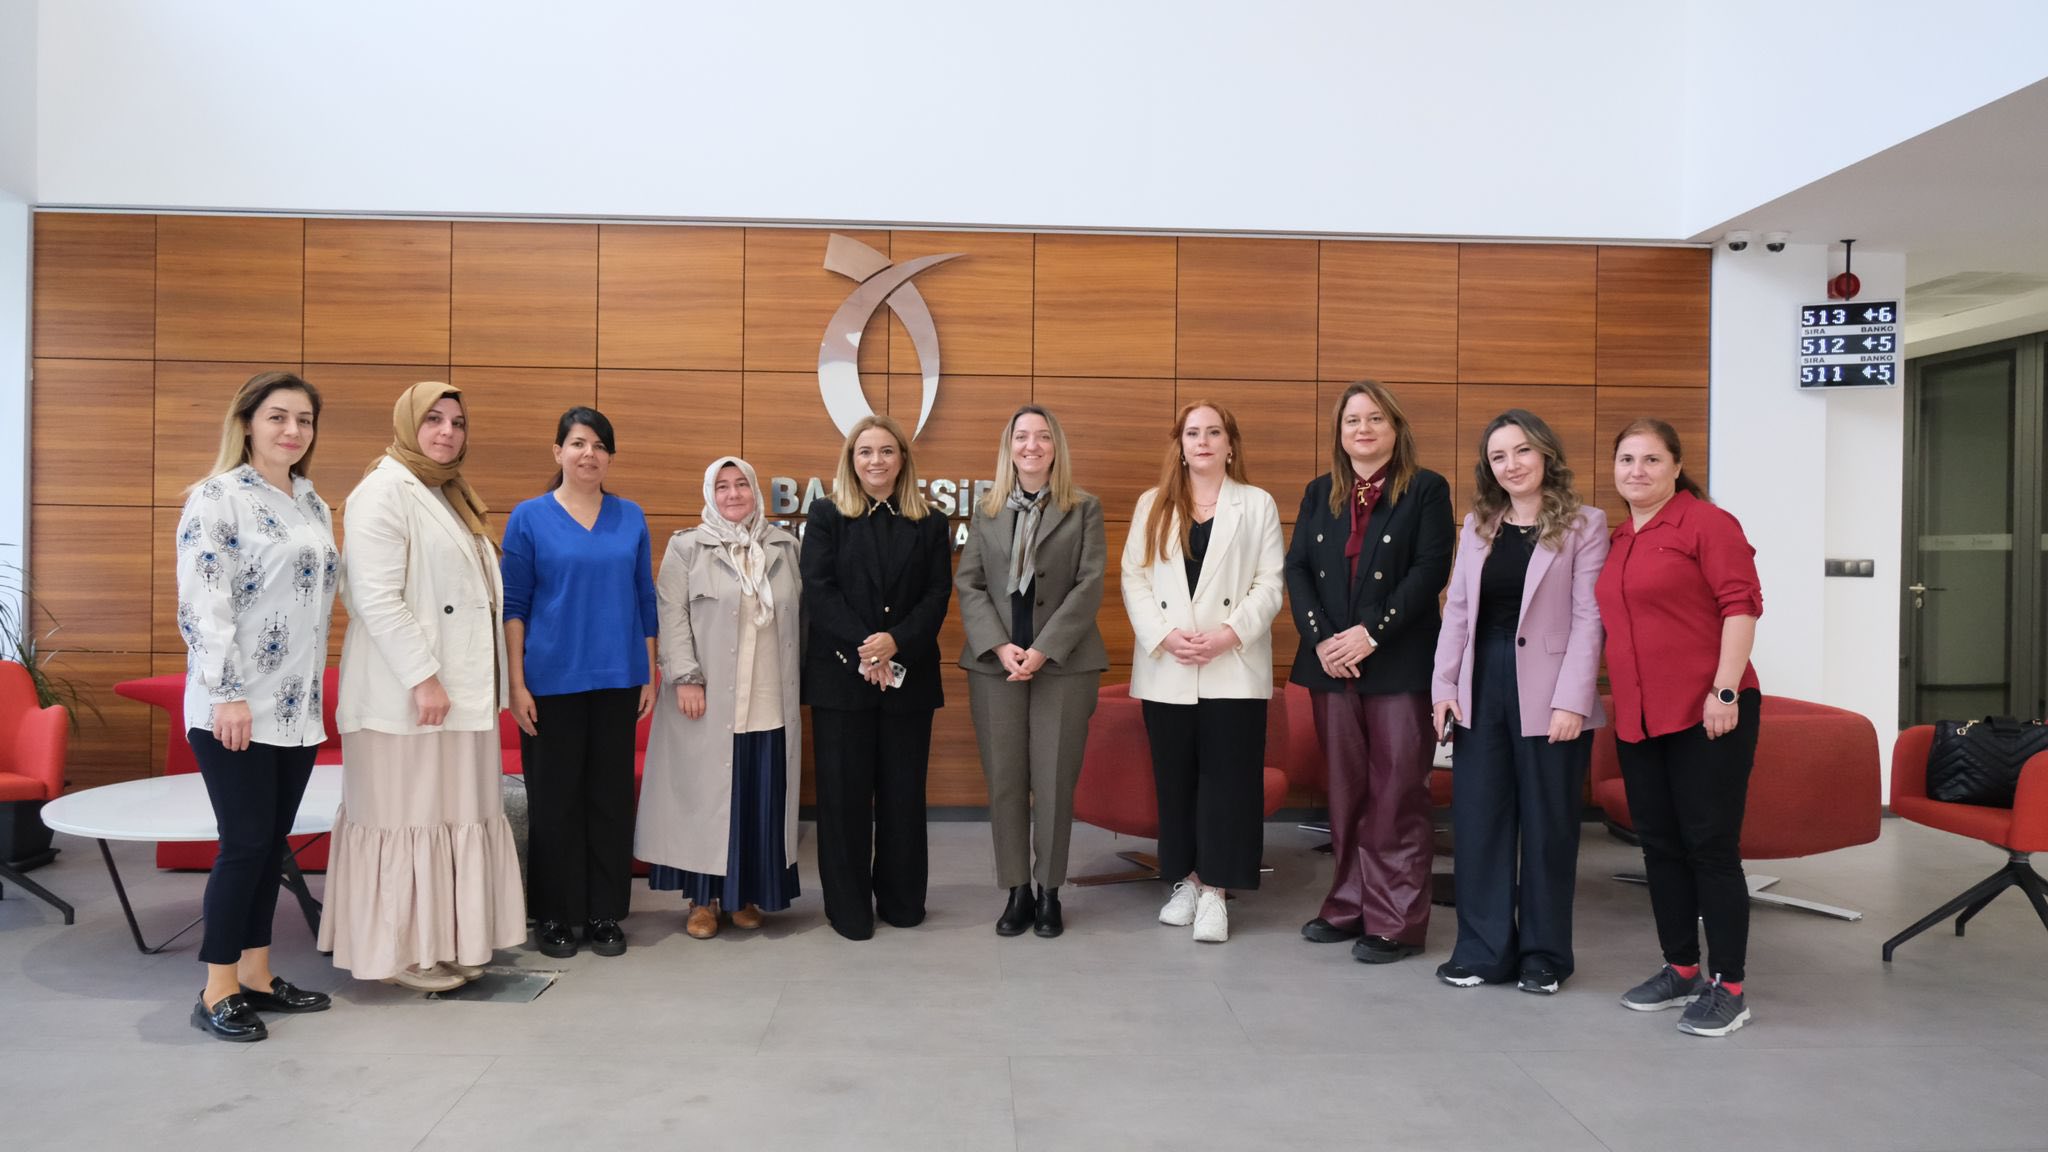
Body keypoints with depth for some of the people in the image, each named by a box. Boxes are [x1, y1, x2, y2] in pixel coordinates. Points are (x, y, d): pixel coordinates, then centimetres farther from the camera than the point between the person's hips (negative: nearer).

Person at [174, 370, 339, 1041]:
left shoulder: (314, 506, 14)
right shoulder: (217, 497, -8)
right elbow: (202, 602, -16)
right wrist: (227, 693, -21)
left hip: (297, 708, 7)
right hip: (235, 707, -7)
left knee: (272, 842, 12)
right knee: (246, 843, -5)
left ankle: (256, 975, 21)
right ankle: (217, 993, 7)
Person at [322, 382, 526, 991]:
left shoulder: (449, 497, 19)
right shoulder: (384, 491, -10)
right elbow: (376, 598, -18)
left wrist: (485, 684, 16)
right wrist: (423, 677, -21)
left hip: (463, 691, 9)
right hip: (407, 694, -9)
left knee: (455, 815, 11)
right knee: (406, 816, -1)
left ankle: (443, 941, 21)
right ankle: (399, 953, 9)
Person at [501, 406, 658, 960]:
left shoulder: (630, 518, 7)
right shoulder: (529, 517, 0)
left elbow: (645, 598, 10)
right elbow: (514, 604, -1)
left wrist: (650, 674, 7)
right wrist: (517, 684, -6)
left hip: (618, 680, 2)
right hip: (552, 681, -2)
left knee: (611, 796, 7)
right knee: (554, 799, 5)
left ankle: (605, 913, 19)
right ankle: (555, 915, 18)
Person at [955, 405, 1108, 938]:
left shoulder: (1084, 509, 5)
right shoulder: (986, 511, 12)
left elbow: (1089, 585, -4)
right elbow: (968, 584, 5)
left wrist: (1043, 650, -13)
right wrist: (999, 646, -10)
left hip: (1063, 663, -2)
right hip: (995, 663, 2)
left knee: (1055, 783, 0)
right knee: (1004, 782, 4)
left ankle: (1049, 892, 13)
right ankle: (1017, 891, 14)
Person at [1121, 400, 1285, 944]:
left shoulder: (1257, 504, 7)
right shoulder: (1153, 505, 12)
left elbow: (1269, 585, 0)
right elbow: (1134, 579, 5)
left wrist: (1228, 634, -14)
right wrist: (1165, 636, -10)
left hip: (1233, 668, -2)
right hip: (1166, 670, 2)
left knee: (1227, 778, -3)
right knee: (1174, 778, 7)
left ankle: (1215, 890, 3)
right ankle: (1186, 880, 19)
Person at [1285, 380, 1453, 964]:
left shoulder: (1426, 489, 0)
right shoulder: (1320, 493, 13)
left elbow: (1430, 571, -9)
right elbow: (1297, 569, 5)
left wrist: (1371, 633, -17)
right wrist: (1321, 638, -10)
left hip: (1399, 664, -4)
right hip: (1332, 664, 4)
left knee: (1397, 793, -1)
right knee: (1345, 791, 11)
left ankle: (1396, 921, 6)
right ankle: (1349, 906, 21)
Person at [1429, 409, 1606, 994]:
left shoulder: (1584, 525, -2)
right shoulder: (1477, 526, 12)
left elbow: (1589, 618, -9)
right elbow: (1456, 609, 10)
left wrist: (1571, 700, -16)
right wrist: (1444, 684, 2)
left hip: (1548, 695, -4)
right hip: (1482, 688, 4)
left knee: (1547, 825, 6)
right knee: (1477, 819, 5)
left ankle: (1543, 954, 18)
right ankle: (1484, 949, 15)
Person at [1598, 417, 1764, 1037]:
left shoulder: (1706, 522, -6)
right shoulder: (1619, 539, 15)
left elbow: (1740, 605, -12)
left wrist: (1725, 689, -18)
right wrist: (1619, 701, 18)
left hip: (1705, 712, -7)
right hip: (1638, 718, 7)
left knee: (1711, 845, -3)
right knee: (1659, 844, 12)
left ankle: (1728, 987, 7)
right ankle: (1681, 970, 25)